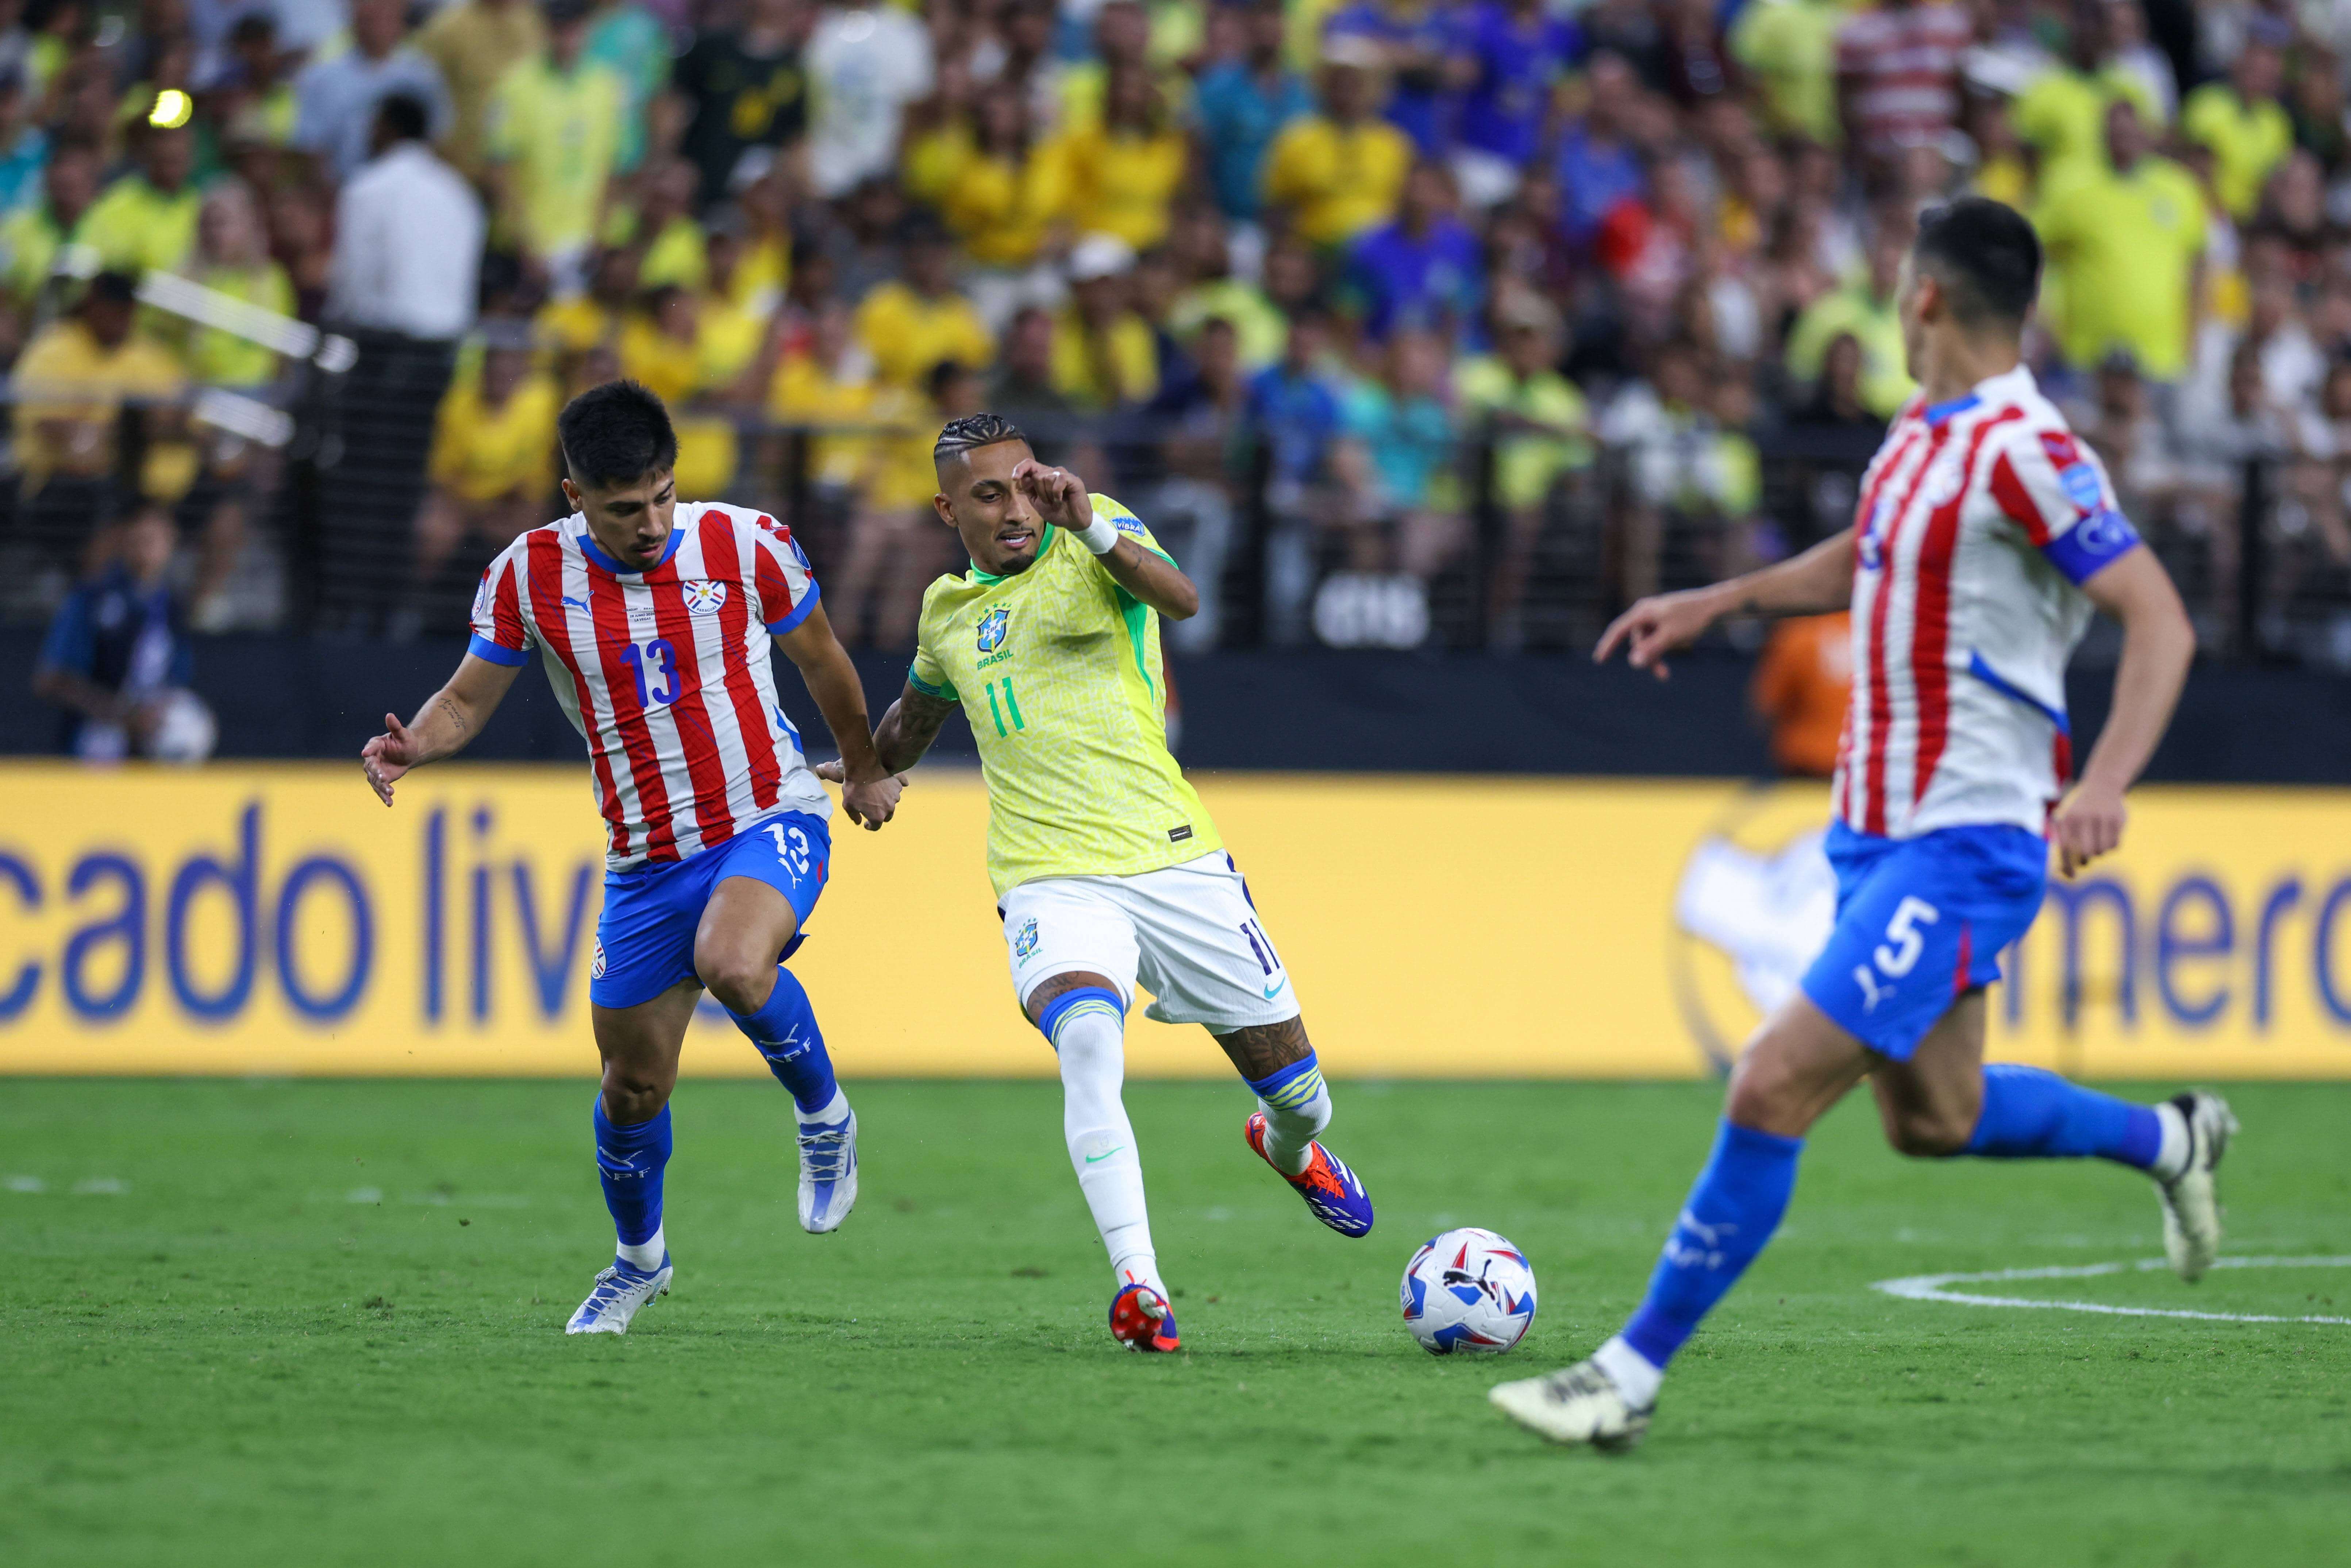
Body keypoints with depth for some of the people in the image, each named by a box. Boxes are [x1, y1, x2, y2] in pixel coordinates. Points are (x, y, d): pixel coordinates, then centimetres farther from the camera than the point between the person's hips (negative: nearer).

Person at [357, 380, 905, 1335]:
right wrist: (412, 745, -20)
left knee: (732, 963, -34)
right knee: (633, 1083, 6)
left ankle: (824, 1115, -6)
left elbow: (821, 662, 7)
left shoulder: (747, 546, -10)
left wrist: (865, 771, 21)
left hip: (770, 822, -3)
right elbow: (471, 697, 3)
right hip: (646, 859, 3)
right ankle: (639, 1259, 34)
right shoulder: (528, 576, -8)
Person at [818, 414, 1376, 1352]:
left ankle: (1288, 1147, 47)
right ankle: (1139, 1286, -35)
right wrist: (862, 769, 48)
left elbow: (1180, 599, -24)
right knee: (1087, 1040, -31)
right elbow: (918, 713, 36)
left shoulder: (1091, 537, -1)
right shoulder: (948, 612, 13)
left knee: (1294, 1086, 7)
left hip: (1175, 857, -1)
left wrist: (1093, 530, -39)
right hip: (1053, 880, 1)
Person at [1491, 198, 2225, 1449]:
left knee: (1774, 1085, -15)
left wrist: (2106, 780, -34)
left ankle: (1631, 1377, -10)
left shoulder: (2025, 451, -18)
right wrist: (1720, 600, 24)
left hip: (1960, 844, -10)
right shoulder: (1922, 434, 10)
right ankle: (2168, 1140, 41)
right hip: (1877, 829, 10)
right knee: (1933, 1118, 20)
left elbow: (2159, 621, -21)